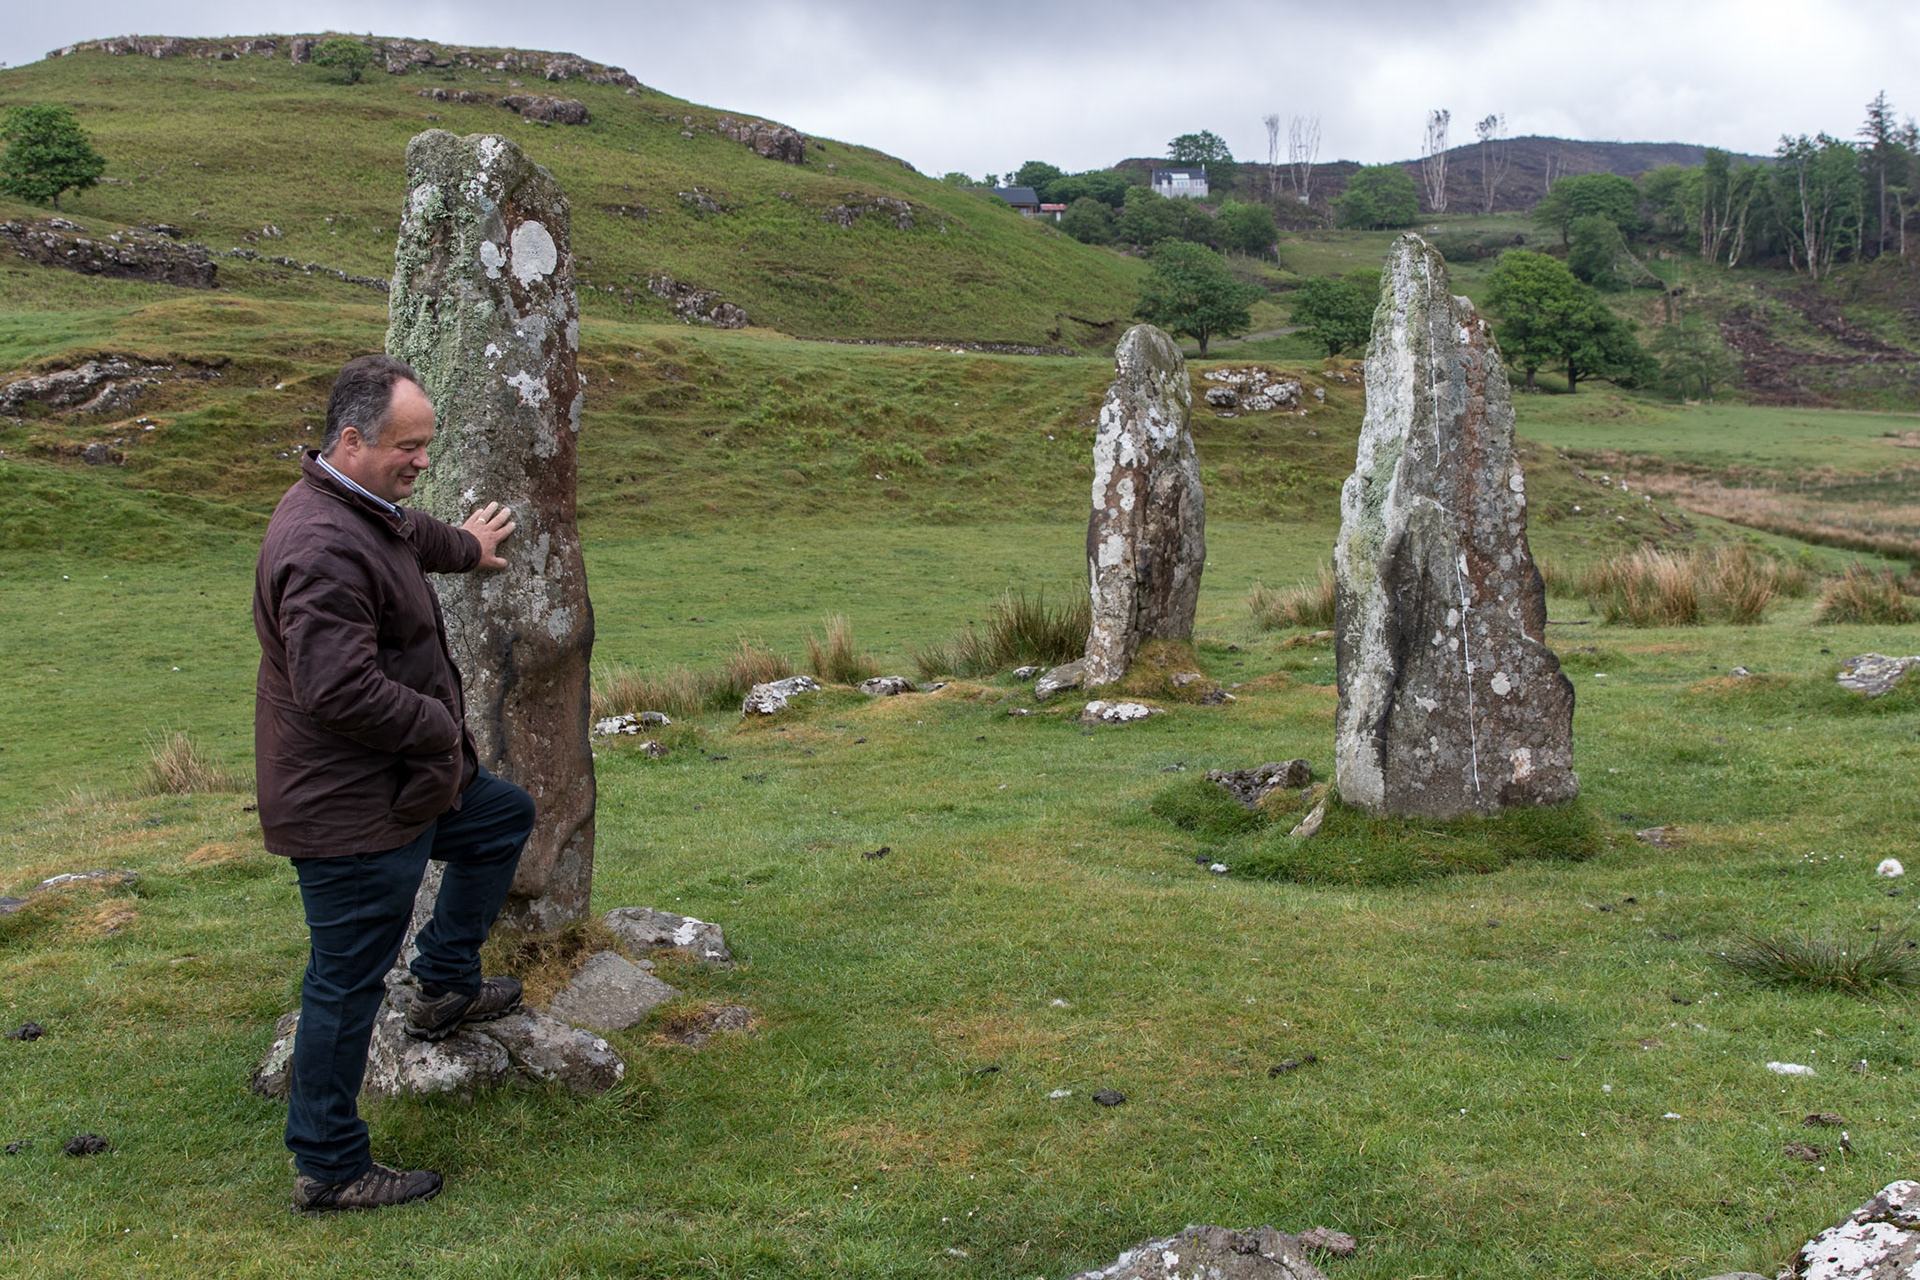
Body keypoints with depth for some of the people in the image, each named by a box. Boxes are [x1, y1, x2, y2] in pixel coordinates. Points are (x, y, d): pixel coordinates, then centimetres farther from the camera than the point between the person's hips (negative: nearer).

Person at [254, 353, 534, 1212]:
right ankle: (328, 1169, 15)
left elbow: (407, 534, 34)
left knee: (505, 817, 28)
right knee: (348, 985, 1)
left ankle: (447, 986, 36)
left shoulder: (362, 511, 8)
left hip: (400, 786, 11)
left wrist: (464, 548, 52)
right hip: (351, 814, -10)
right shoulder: (324, 548, -28)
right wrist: (441, 727, -18)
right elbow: (340, 690, -33)